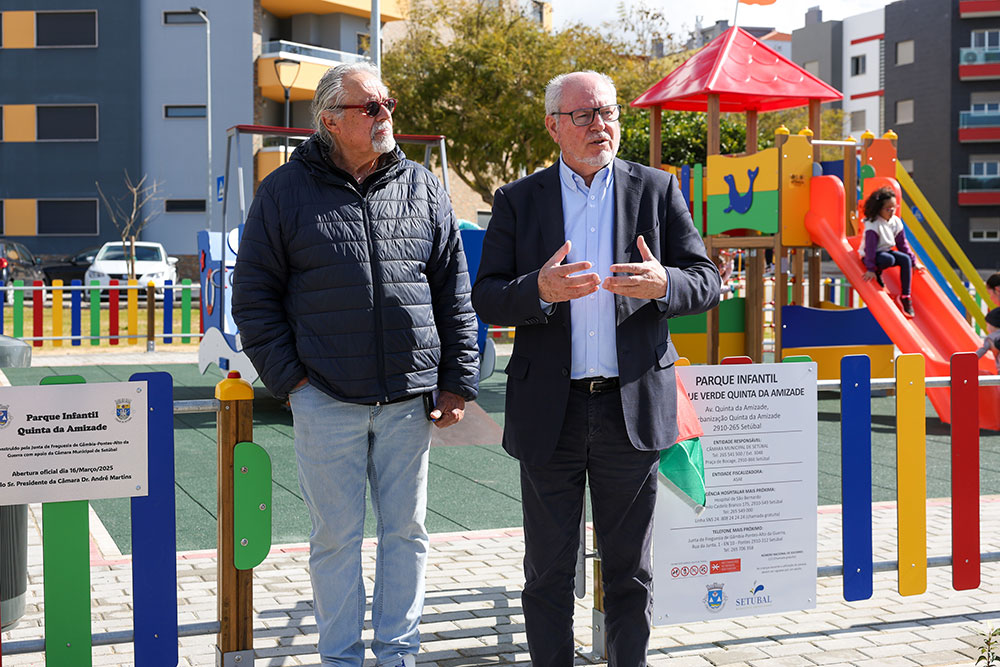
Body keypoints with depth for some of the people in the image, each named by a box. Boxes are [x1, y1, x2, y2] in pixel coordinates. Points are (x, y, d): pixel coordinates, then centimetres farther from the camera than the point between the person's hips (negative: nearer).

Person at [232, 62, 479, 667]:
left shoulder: (424, 190, 7)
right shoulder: (286, 191, 0)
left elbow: (455, 296, 9)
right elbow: (255, 296, 2)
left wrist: (458, 383, 4)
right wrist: (289, 377, -4)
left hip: (408, 398, 2)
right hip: (326, 398, -2)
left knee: (406, 529, 10)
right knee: (337, 534, 6)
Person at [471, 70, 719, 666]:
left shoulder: (658, 190, 5)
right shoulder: (518, 201, 5)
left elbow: (708, 282, 3)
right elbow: (486, 300, -1)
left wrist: (663, 283, -20)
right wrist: (539, 290, -21)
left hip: (633, 409, 0)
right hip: (550, 413, 0)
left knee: (630, 568, 12)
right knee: (548, 571, 9)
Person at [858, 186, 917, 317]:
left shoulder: (896, 222, -1)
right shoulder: (873, 225, -22)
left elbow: (902, 244, 7)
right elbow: (870, 247, -24)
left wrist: (914, 262, 8)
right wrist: (871, 269, -29)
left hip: (887, 251, 7)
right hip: (871, 256, -7)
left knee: (906, 259, -18)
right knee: (889, 259, -36)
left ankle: (905, 296, -13)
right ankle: (877, 272, -1)